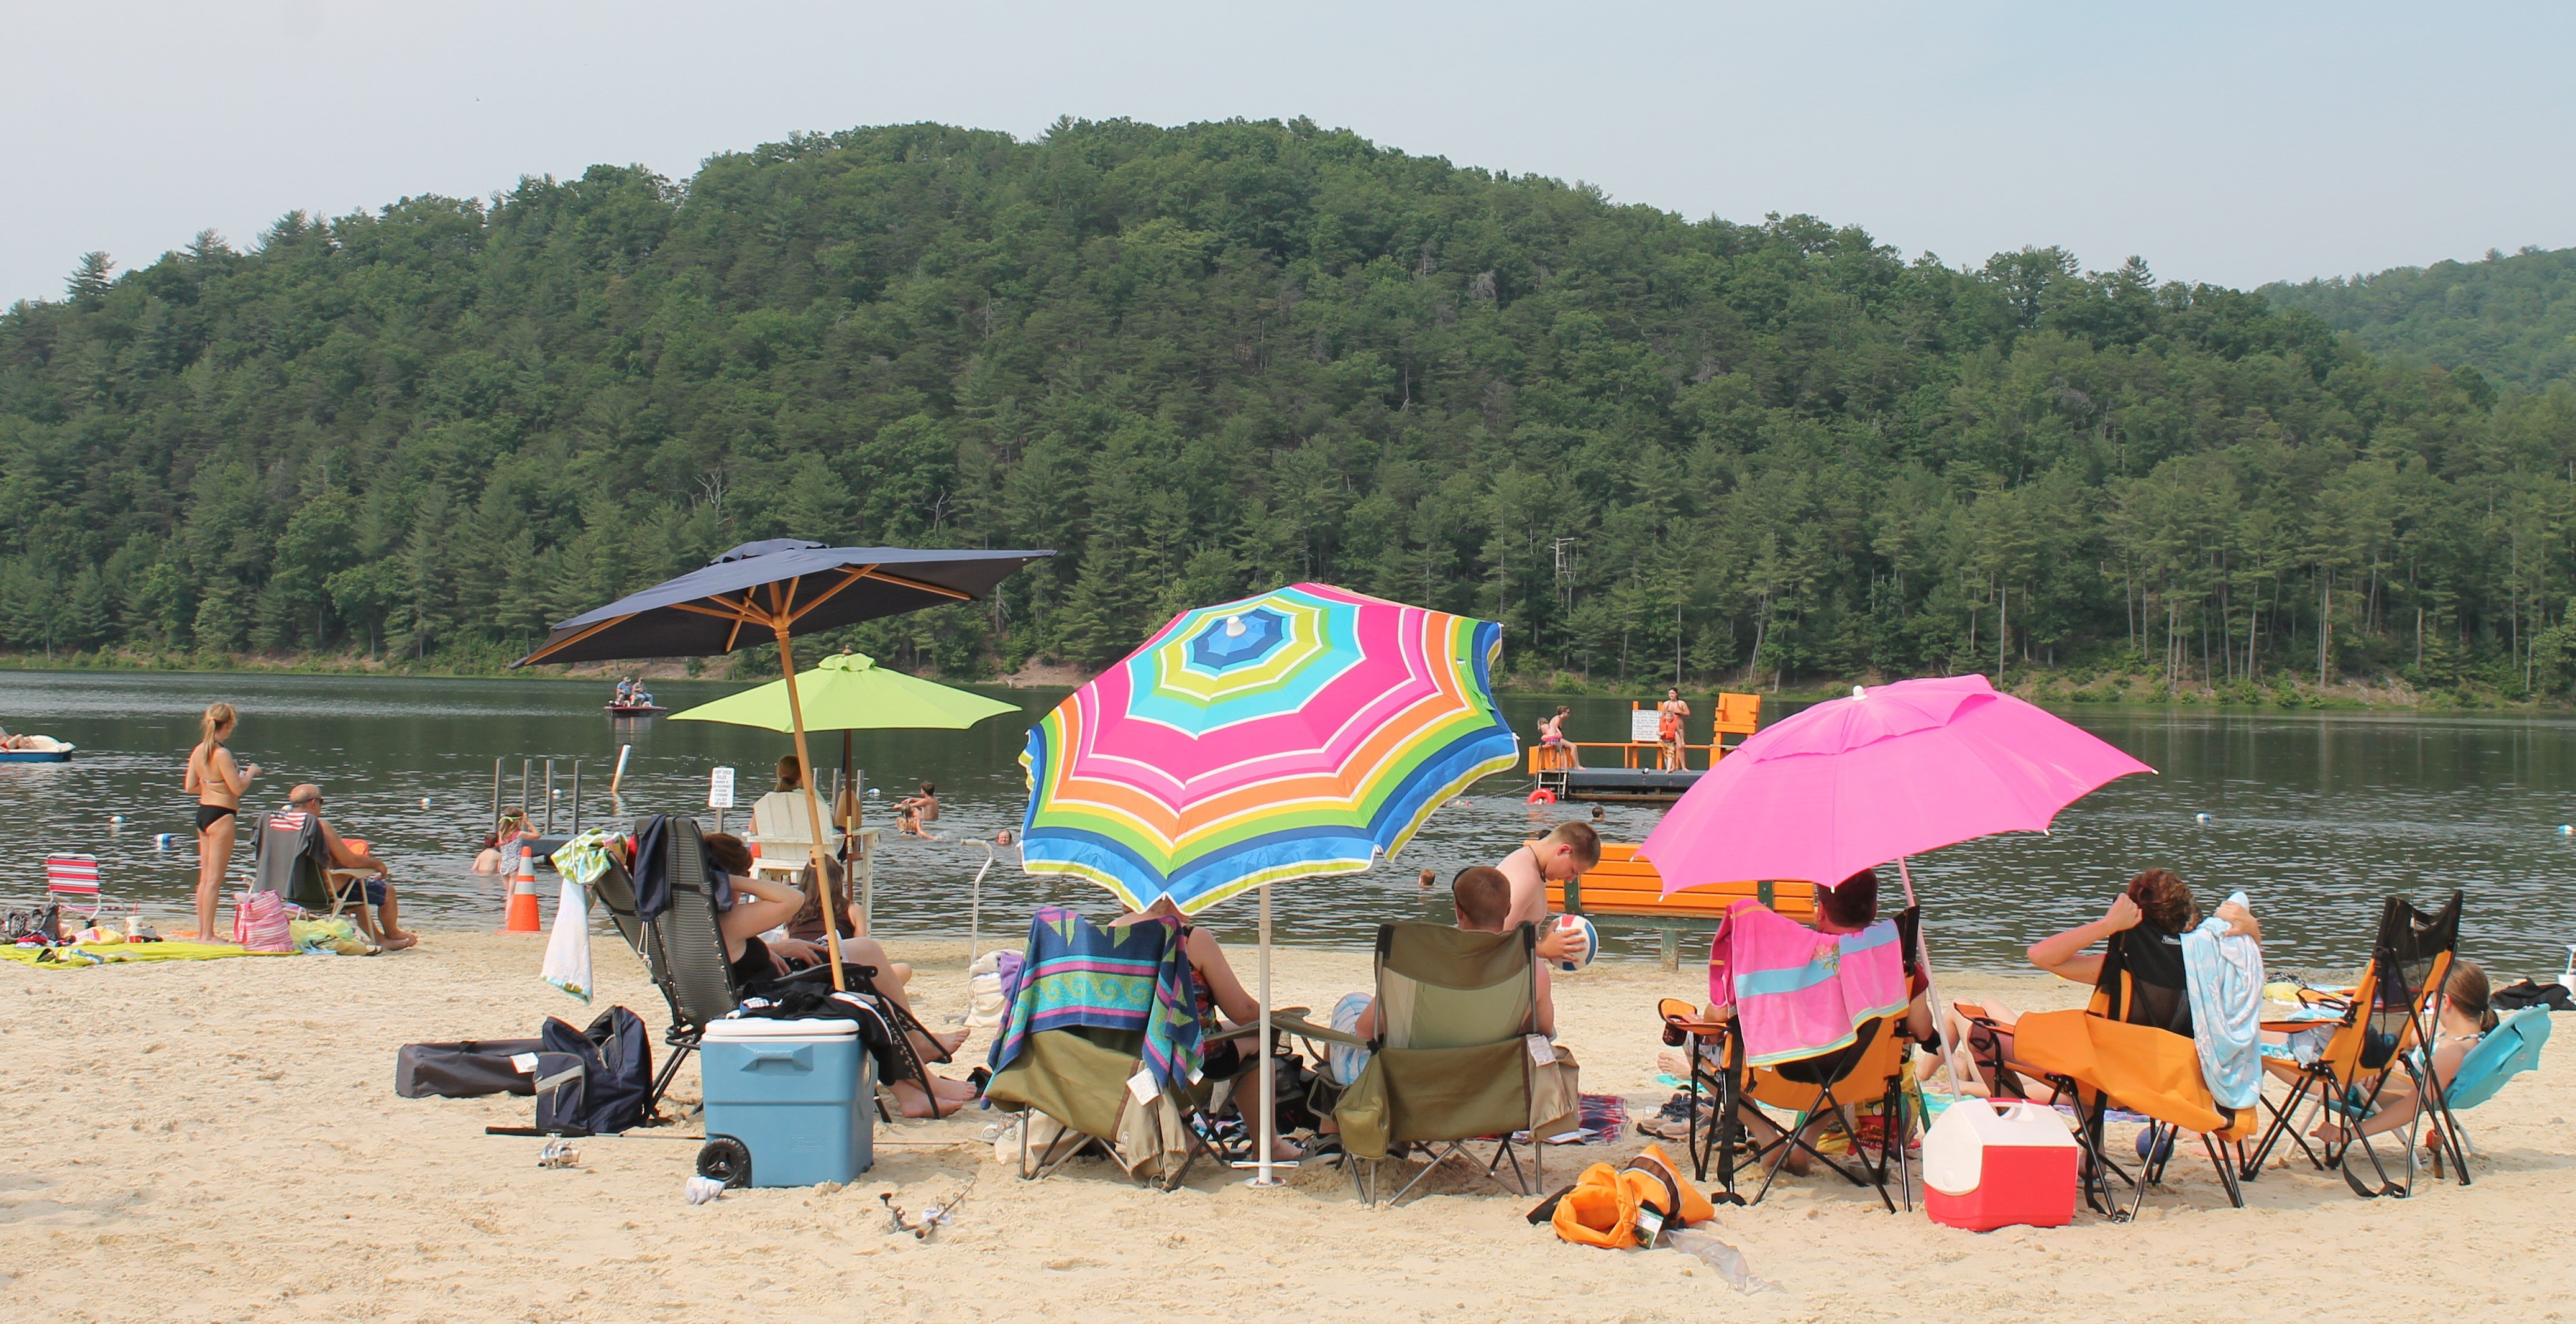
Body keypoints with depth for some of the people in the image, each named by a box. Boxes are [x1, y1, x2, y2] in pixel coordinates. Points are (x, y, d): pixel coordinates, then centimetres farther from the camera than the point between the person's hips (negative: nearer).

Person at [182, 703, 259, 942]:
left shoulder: (198, 751, 6)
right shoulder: (222, 754, -18)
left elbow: (190, 787, 10)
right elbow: (238, 788, -18)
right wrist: (250, 772, -1)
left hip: (203, 812, 8)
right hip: (222, 815, -8)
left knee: (205, 877, 14)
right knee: (215, 879, -4)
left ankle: (201, 931, 19)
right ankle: (207, 934, -2)